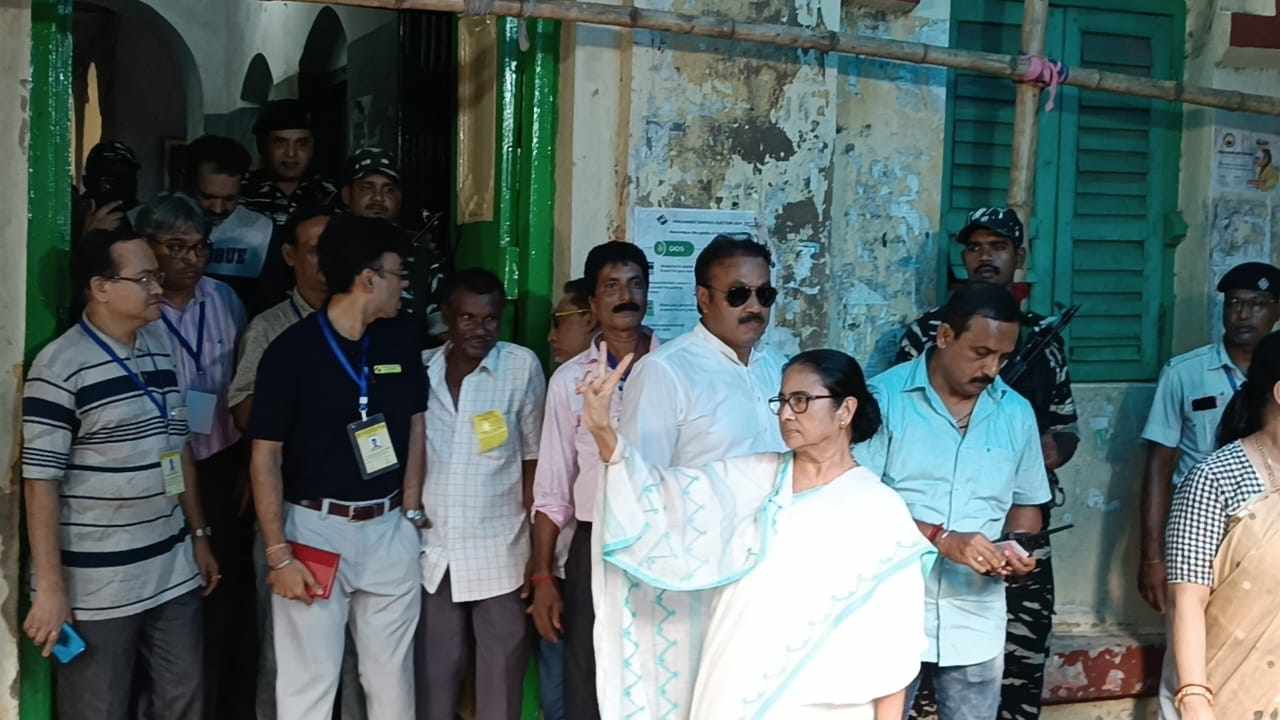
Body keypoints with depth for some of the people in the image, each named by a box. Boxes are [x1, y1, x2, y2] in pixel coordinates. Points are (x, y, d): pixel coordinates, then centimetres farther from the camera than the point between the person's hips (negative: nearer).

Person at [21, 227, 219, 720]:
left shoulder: (161, 348, 8)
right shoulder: (60, 366, -13)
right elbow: (41, 482, -14)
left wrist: (199, 536, 16)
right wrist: (50, 588, -16)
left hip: (173, 572, 6)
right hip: (96, 586, -6)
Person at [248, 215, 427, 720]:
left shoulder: (401, 340, 4)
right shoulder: (290, 351, -10)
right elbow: (265, 457, -8)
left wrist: (411, 512, 6)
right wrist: (278, 554, -11)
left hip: (391, 529, 4)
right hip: (316, 528, -4)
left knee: (392, 678, 11)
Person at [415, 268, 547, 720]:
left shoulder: (522, 366, -5)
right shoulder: (420, 368, 3)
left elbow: (534, 455, 0)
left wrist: (536, 546, -1)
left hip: (498, 552, -2)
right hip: (432, 550, 3)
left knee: (500, 679, 5)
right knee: (433, 676, 12)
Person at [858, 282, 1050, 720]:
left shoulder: (1017, 413, 7)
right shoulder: (884, 397, -7)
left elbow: (1025, 503, 16)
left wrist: (1016, 550, -5)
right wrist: (941, 538, -22)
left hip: (975, 621, 4)